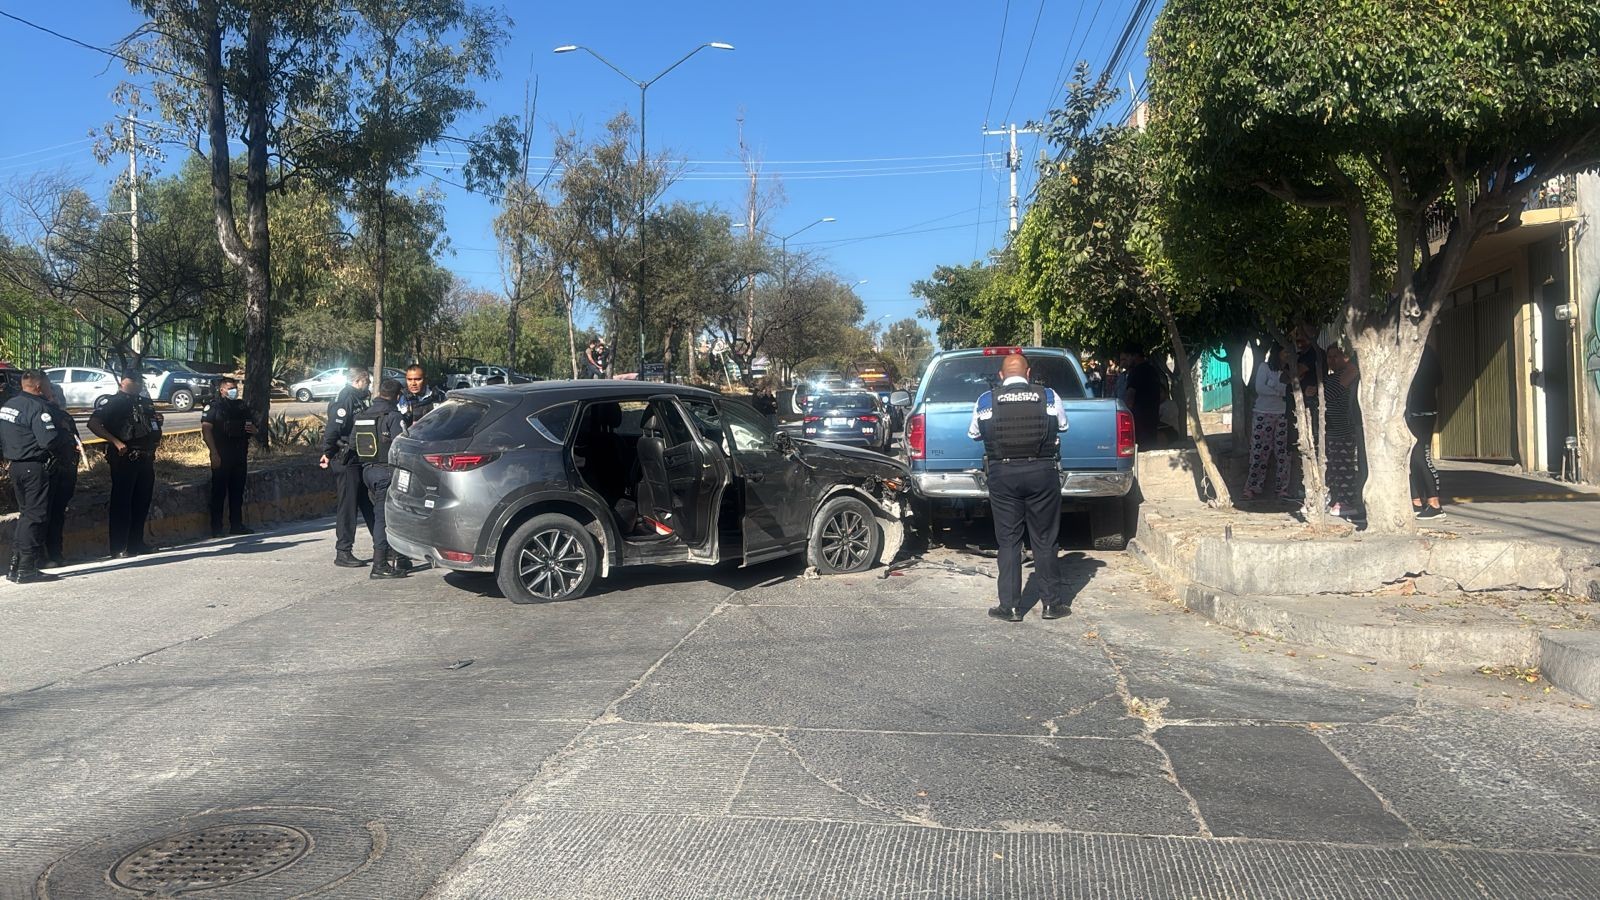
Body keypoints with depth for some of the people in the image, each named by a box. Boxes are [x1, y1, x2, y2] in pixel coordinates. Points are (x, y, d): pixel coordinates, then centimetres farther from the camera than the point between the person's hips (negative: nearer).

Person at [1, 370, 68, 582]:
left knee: (25, 513, 18)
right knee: (35, 515, -3)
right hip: (34, 467, -9)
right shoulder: (37, 407, -16)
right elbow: (49, 440, -22)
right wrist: (65, 435, -5)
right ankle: (26, 568, -2)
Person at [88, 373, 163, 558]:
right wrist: (116, 442, -21)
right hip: (124, 459, -8)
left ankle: (136, 543, 21)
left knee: (142, 501, 12)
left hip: (146, 459, 8)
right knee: (121, 503, -4)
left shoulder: (146, 402, 16)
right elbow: (93, 423, -15)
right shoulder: (117, 402, -6)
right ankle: (119, 548, -1)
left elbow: (153, 428, 30)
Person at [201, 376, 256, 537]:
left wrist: (252, 430, 1)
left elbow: (253, 429, 26)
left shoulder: (242, 406, 16)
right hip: (221, 456, -6)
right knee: (219, 492, -2)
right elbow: (206, 430, -11)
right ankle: (216, 528, 1)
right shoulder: (213, 407, -3)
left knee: (237, 492, 10)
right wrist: (214, 453, -18)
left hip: (240, 456, 6)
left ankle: (237, 525, 17)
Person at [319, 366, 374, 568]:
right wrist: (327, 453, -19)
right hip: (346, 461, -9)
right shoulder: (345, 399, -13)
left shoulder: (358, 400, 17)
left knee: (368, 505, 14)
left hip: (359, 460, 10)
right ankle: (343, 552, 1)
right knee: (348, 506, -5)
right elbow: (333, 429, -20)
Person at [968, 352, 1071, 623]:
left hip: (1002, 475, 0)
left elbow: (974, 434, 12)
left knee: (1008, 540, 7)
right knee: (1044, 539, 9)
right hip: (1043, 473, 0)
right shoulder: (1049, 396, -1)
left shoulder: (986, 401, -2)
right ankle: (1051, 603, 16)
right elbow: (1063, 425, 16)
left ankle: (1010, 606, 8)